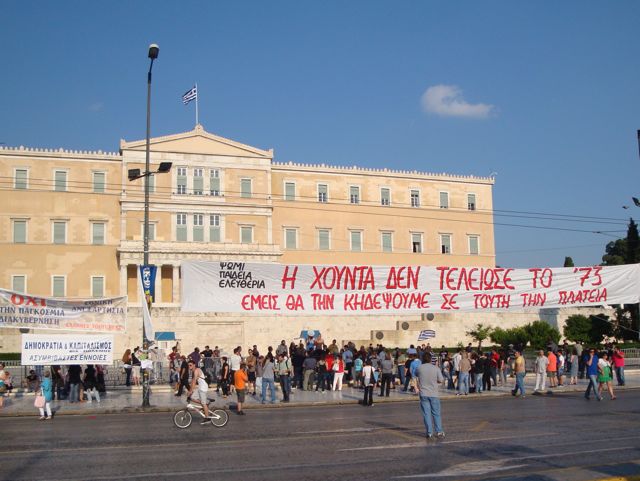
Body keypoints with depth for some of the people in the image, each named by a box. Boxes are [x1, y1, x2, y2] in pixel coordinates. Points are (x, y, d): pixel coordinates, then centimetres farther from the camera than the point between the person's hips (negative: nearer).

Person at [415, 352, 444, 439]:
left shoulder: (419, 368, -3)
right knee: (436, 413, 9)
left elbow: (416, 378, 14)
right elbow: (440, 380, -1)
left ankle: (429, 432, 2)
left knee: (426, 414, 3)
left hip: (423, 394, 0)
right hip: (434, 394, 0)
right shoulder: (436, 369, -6)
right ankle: (439, 431, 9)